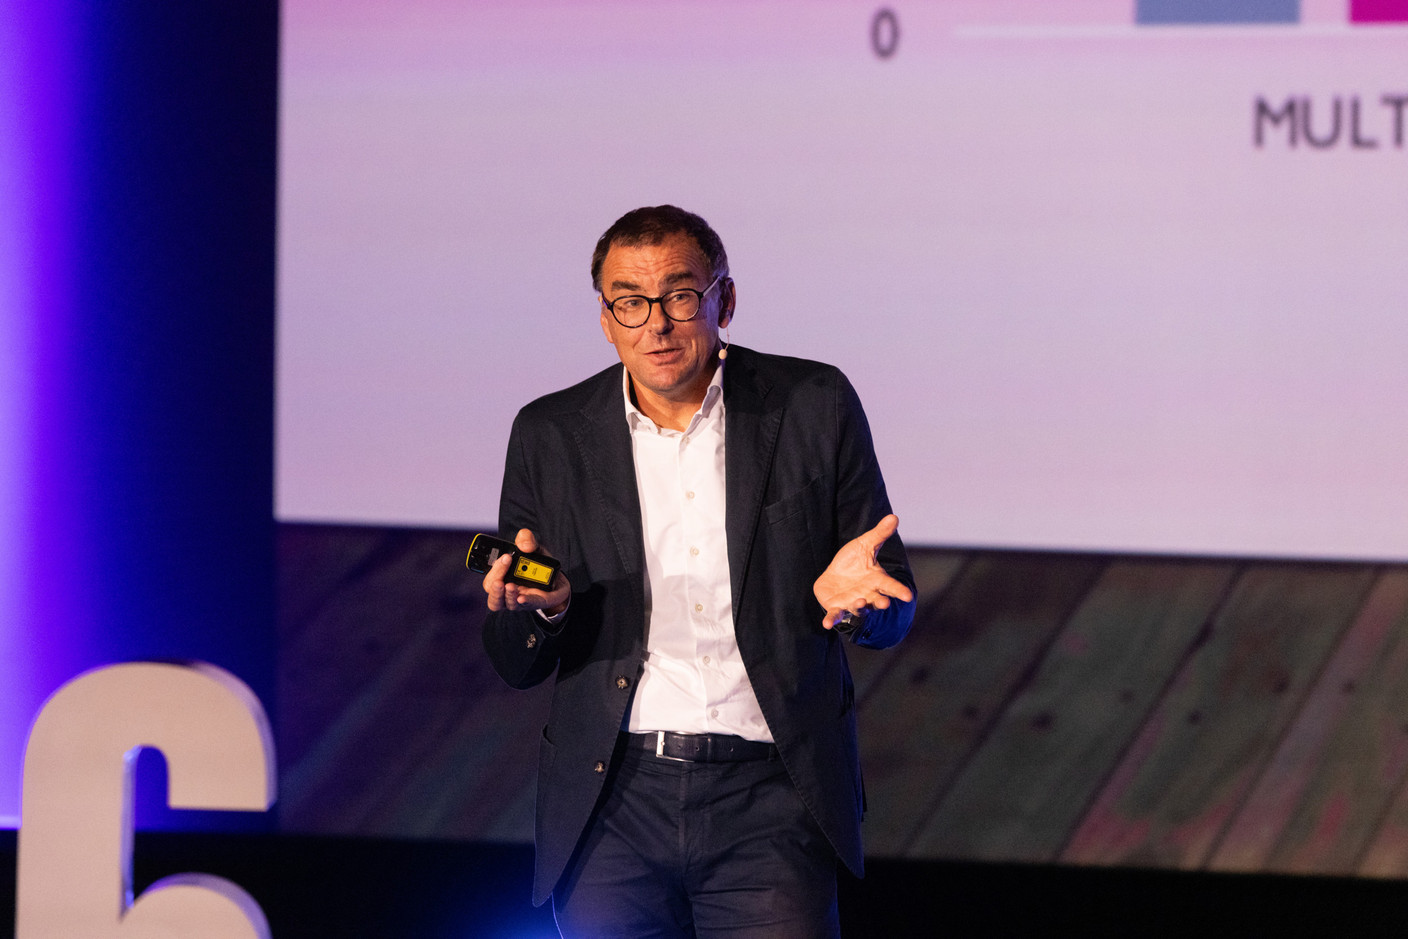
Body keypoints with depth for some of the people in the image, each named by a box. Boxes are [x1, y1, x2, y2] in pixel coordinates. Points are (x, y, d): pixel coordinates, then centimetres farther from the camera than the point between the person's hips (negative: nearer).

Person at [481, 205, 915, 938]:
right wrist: (546, 607, -14)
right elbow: (516, 665, 9)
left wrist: (848, 597, -15)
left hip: (769, 801, -1)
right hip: (612, 808, 2)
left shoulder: (813, 407, 4)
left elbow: (893, 615, 8)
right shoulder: (551, 437, 7)